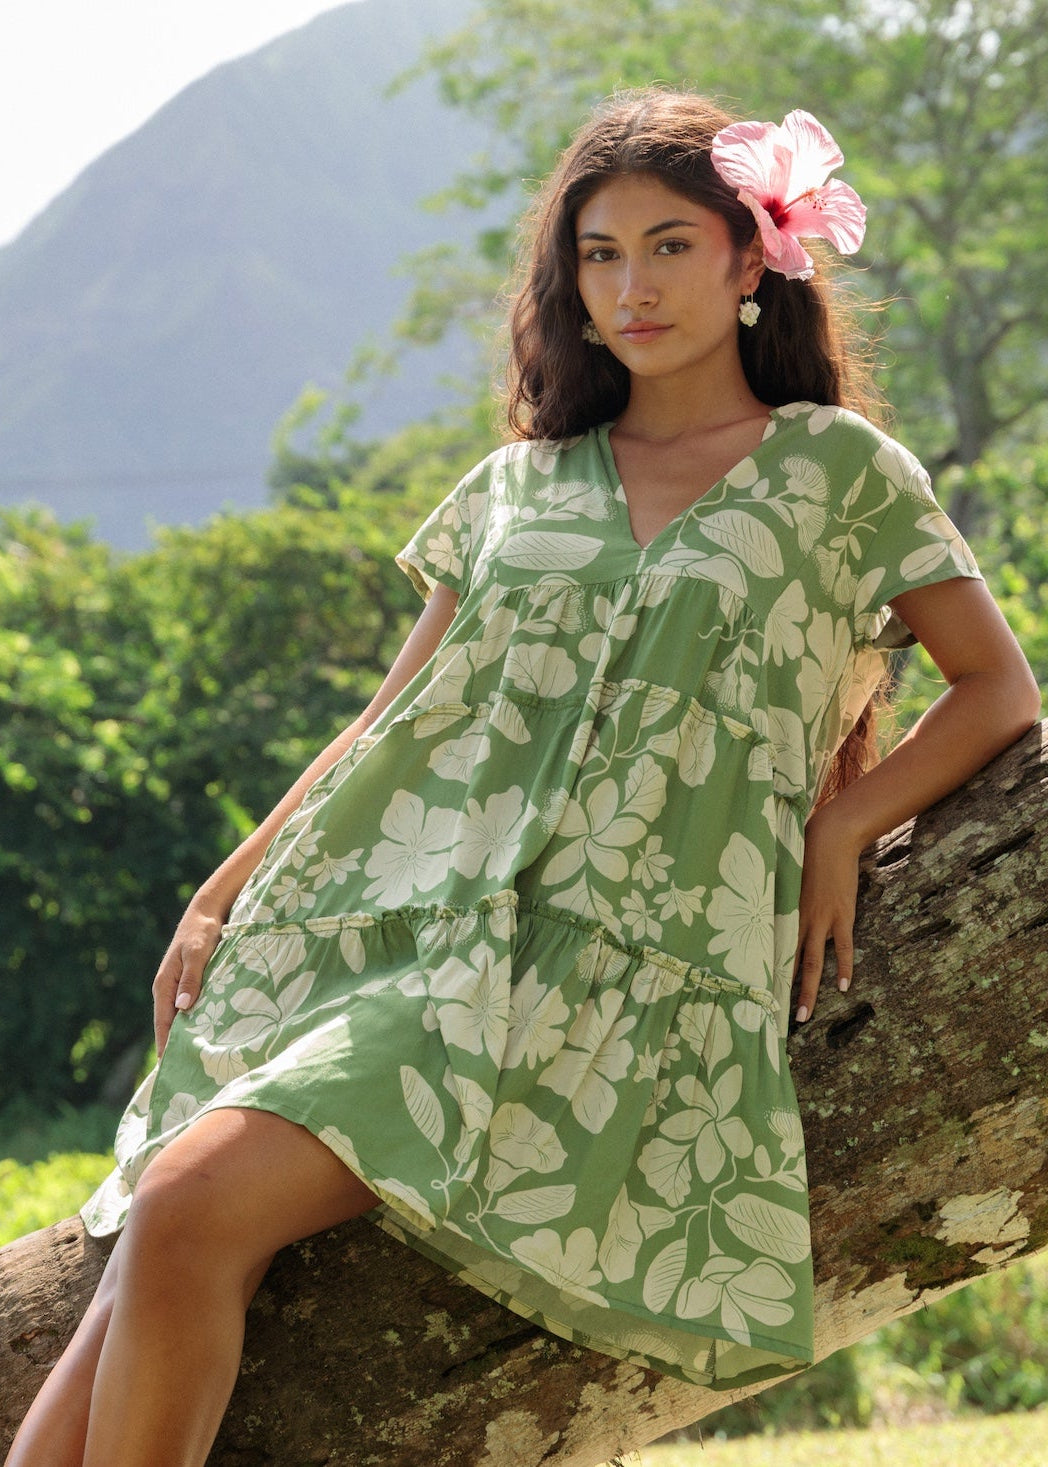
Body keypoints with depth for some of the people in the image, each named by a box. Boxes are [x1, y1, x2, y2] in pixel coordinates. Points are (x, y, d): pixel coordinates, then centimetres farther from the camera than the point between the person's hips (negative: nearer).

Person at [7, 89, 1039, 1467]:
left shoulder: (838, 471, 9)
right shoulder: (521, 484, 21)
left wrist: (842, 824, -3)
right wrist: (222, 893, 13)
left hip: (609, 966, -4)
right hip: (386, 925, 4)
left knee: (194, 1210, -26)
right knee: (154, 1243, -21)